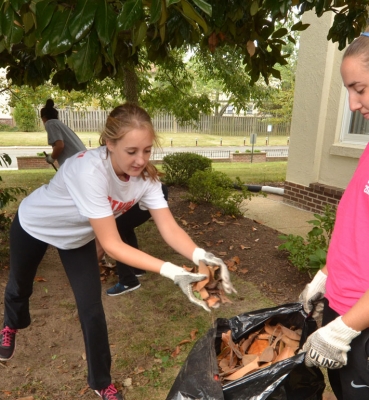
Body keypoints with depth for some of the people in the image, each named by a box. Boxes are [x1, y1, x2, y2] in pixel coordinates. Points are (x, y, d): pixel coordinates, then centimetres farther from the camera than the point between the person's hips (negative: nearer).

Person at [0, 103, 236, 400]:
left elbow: (169, 228, -29)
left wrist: (201, 256, -48)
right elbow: (111, 244, -44)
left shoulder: (145, 176, -28)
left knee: (92, 308, -1)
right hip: (34, 226, -3)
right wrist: (173, 273, -51)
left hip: (78, 236, 3)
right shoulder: (90, 171, -45)